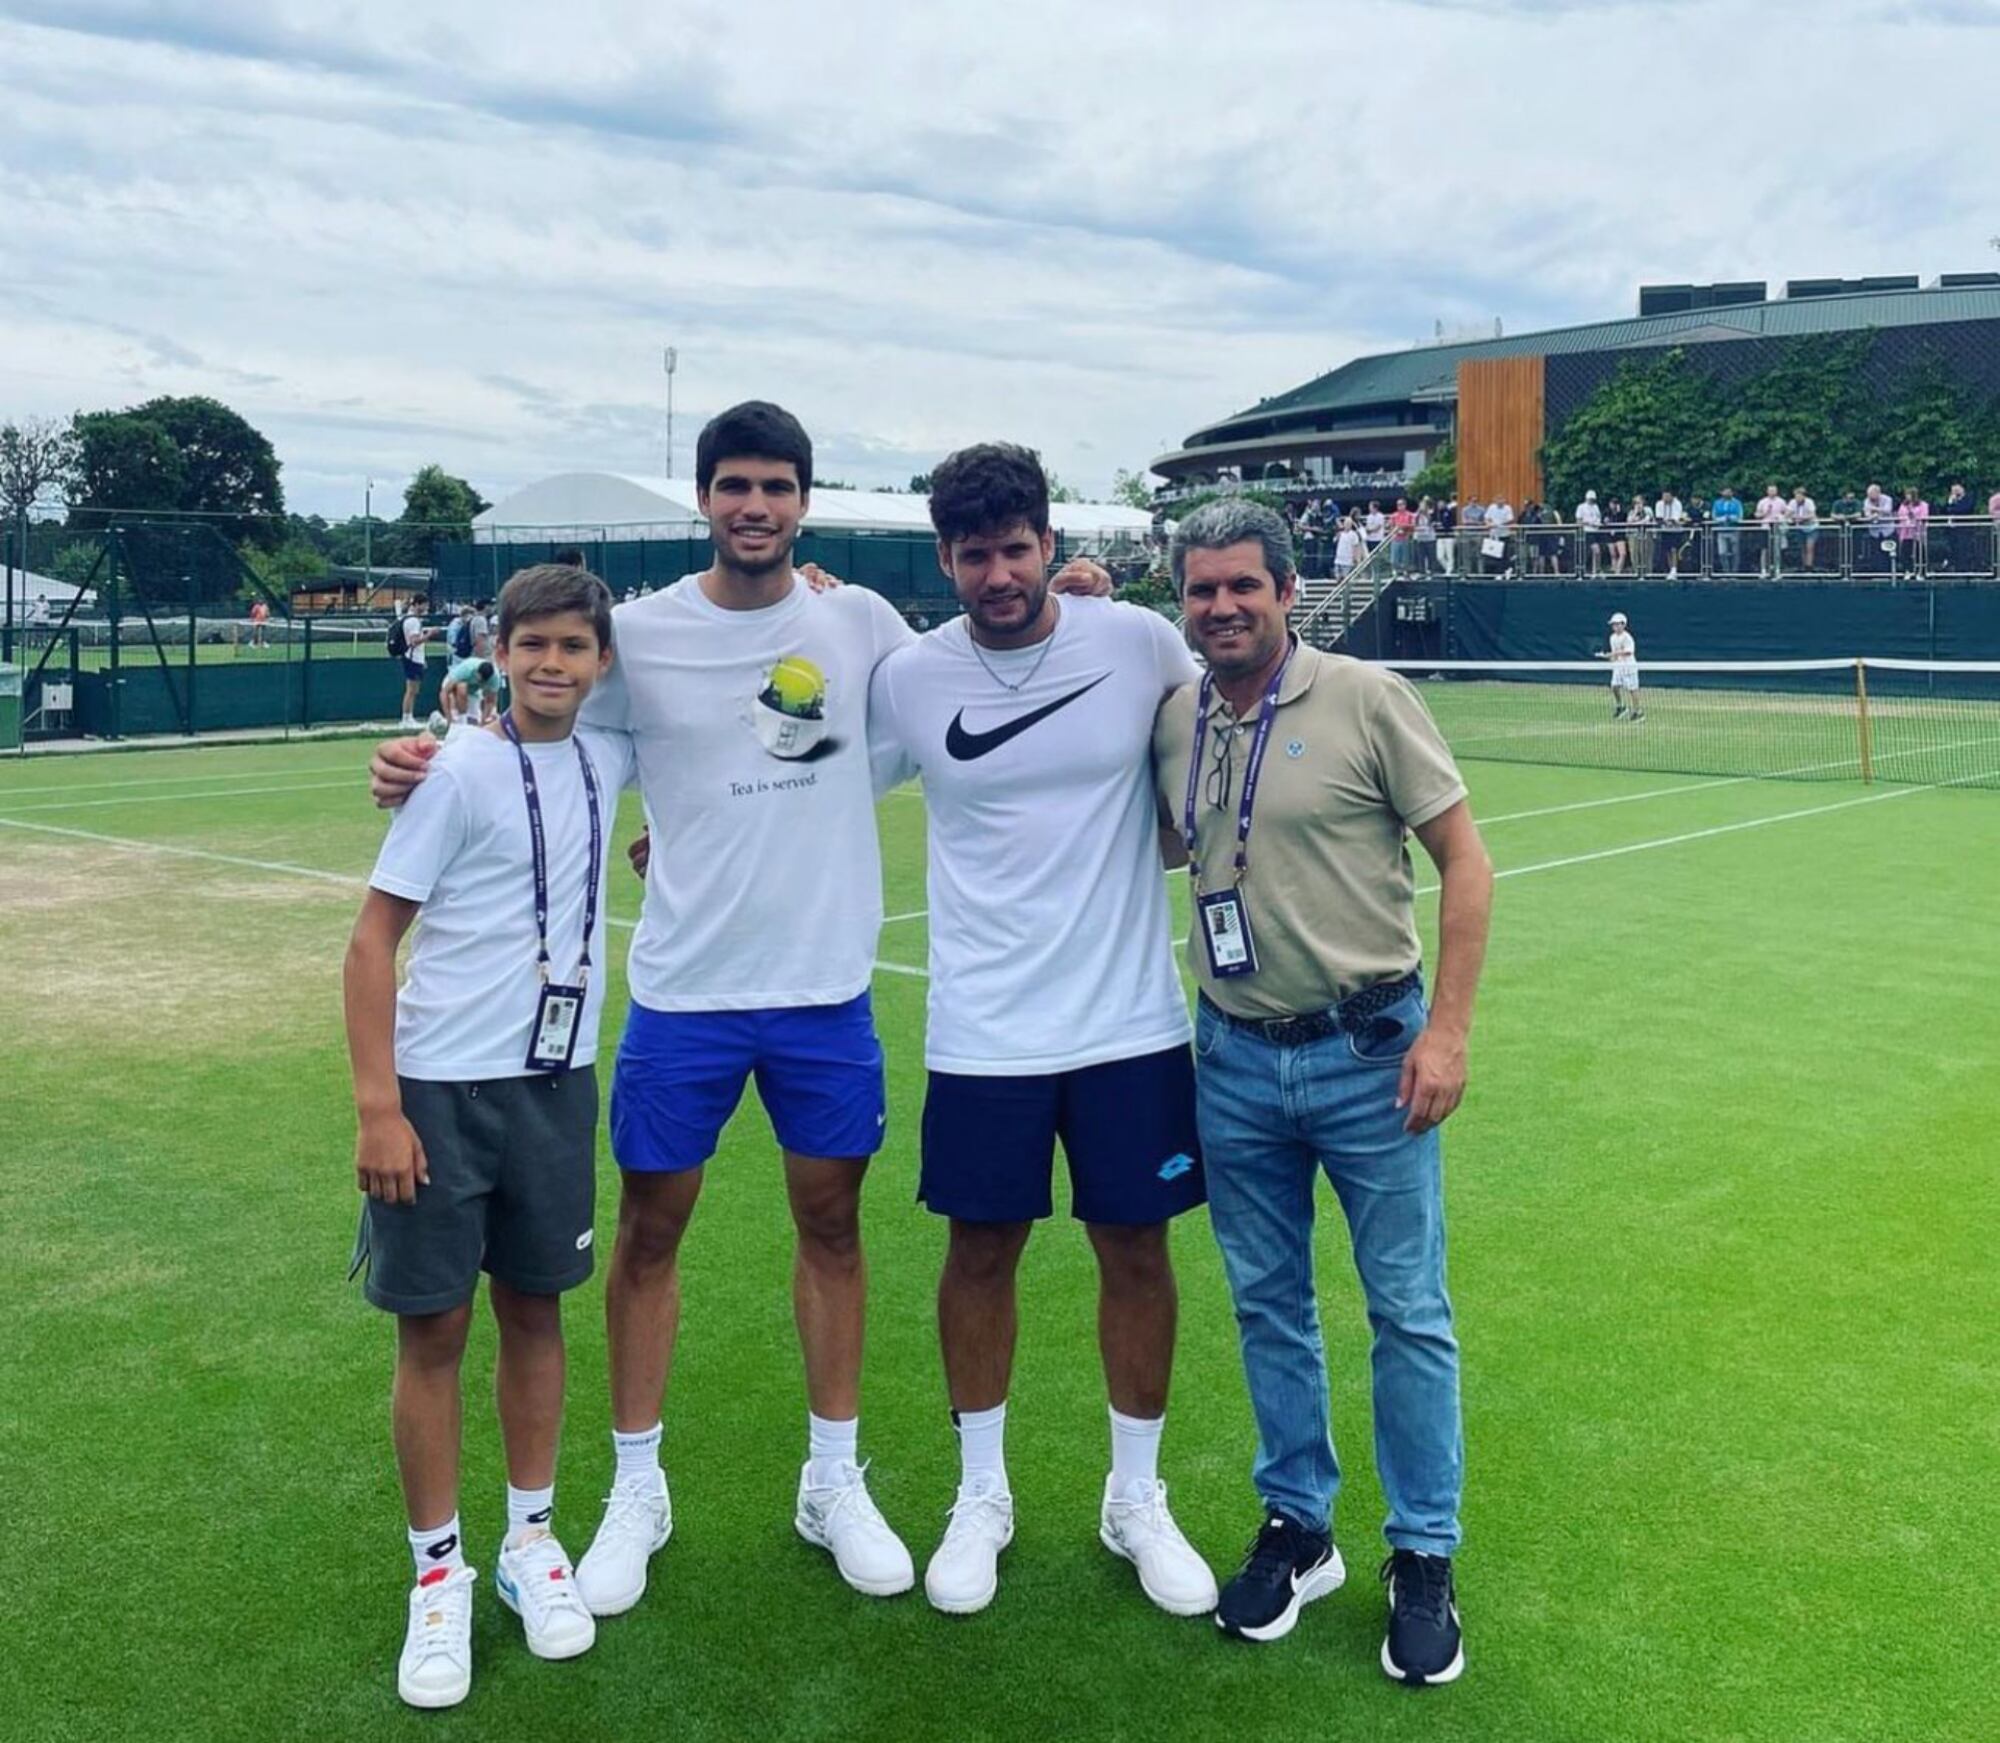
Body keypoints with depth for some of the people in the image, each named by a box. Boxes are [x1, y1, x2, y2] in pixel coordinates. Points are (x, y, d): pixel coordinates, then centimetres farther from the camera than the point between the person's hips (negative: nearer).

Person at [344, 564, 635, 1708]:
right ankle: (440, 1571, 20)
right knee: (433, 1329, 4)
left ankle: (533, 1539, 29)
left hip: (556, 1085, 4)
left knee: (535, 1311, 14)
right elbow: (374, 938, -9)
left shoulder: (605, 759, 2)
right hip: (440, 1092, -4)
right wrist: (376, 1107, -14)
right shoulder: (461, 771, -11)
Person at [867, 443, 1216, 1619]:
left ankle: (1137, 1501, 30)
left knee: (1137, 1251, 10)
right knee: (981, 1254, 10)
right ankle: (982, 1498, 31)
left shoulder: (1138, 641, -6)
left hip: (1131, 1024, 0)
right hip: (983, 1035, 0)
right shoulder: (910, 678, -5)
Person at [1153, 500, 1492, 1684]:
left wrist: (1448, 1029, -12)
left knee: (1409, 1312, 4)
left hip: (1369, 1051, -4)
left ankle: (1424, 1560, 20)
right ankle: (1298, 1527, 32)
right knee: (1268, 1305, 14)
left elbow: (1465, 860, -7)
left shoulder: (1365, 698, -9)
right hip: (1235, 1057, 4)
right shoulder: (1171, 721, 4)